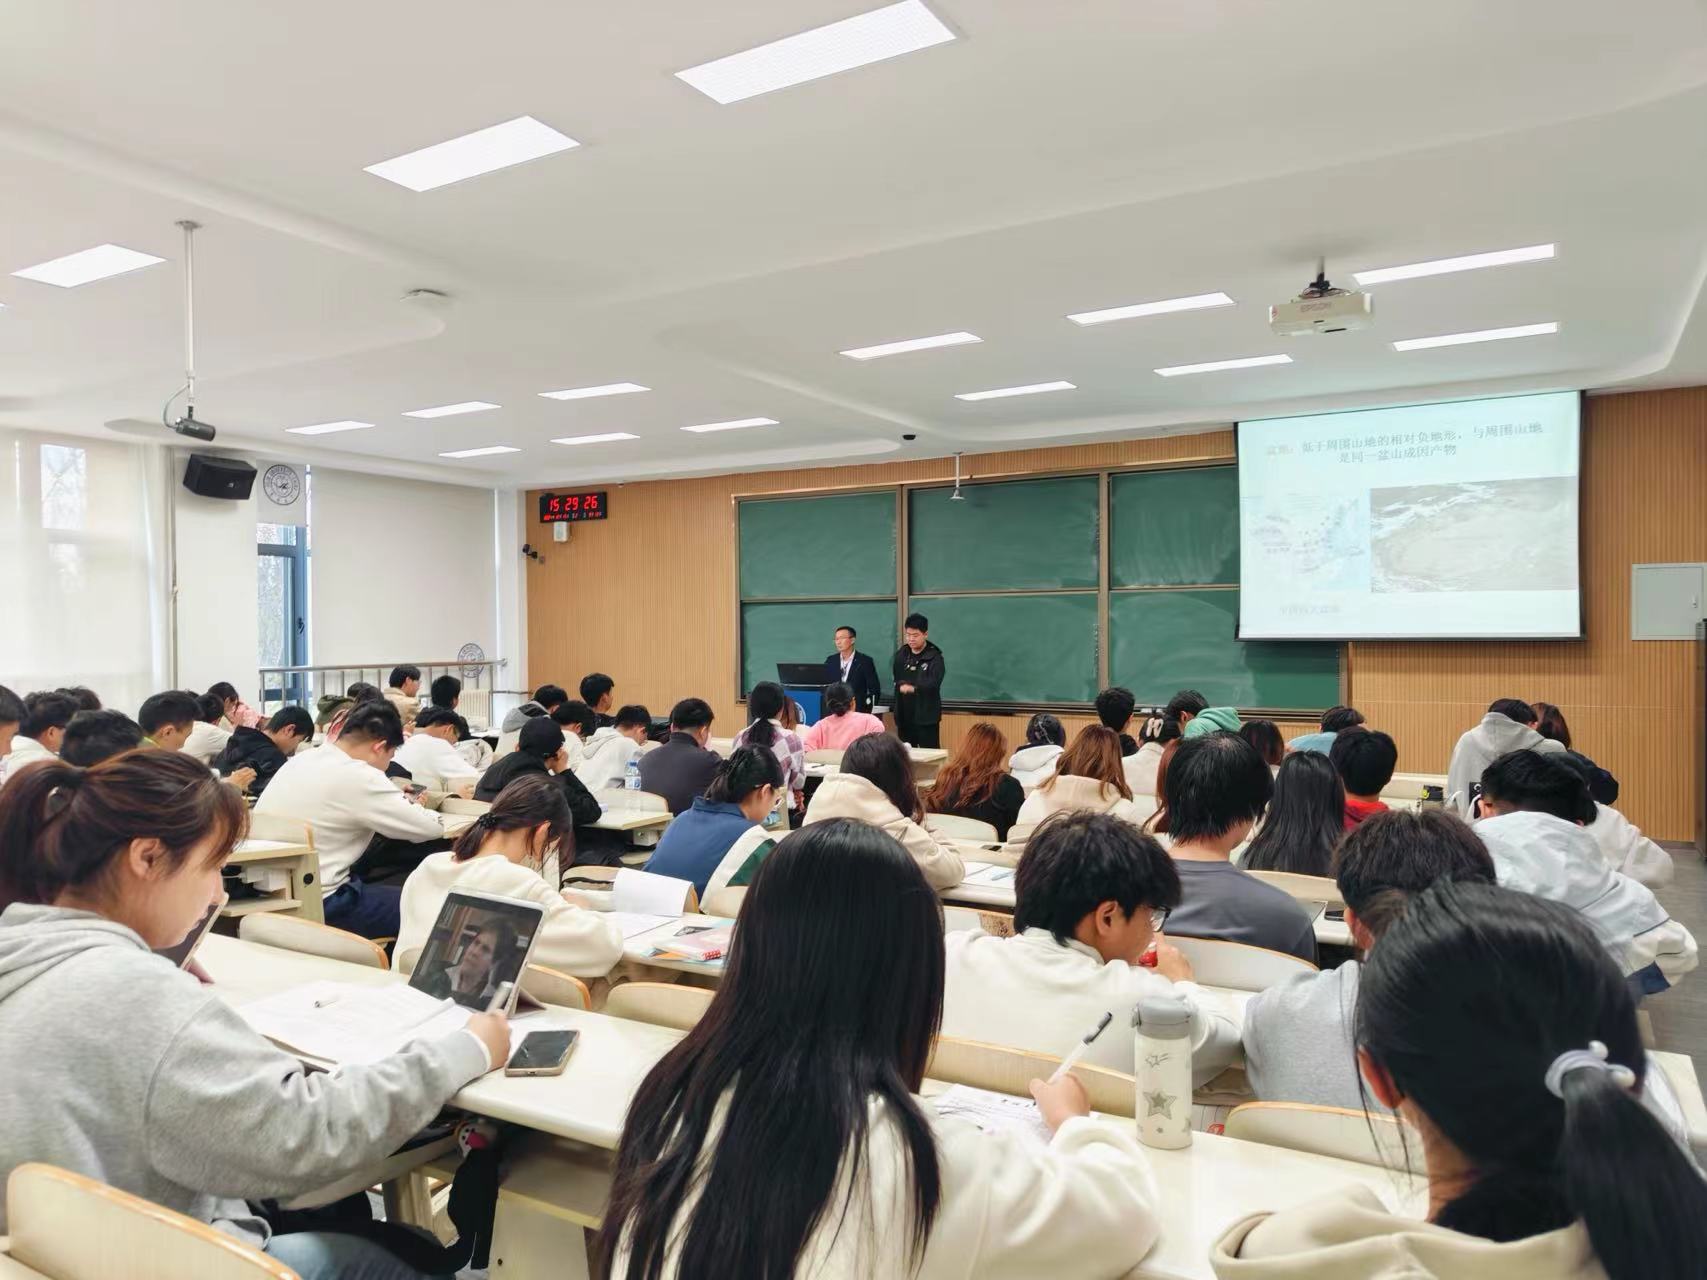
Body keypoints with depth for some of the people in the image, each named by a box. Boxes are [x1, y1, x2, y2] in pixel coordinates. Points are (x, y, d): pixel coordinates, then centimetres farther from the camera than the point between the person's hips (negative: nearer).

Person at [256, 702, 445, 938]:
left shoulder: (300, 760, 5)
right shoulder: (358, 777, -19)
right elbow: (431, 828, -13)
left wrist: (394, 798, 12)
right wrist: (407, 804, 8)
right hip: (316, 905, -9)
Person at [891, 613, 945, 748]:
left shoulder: (934, 657, -8)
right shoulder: (901, 655, 9)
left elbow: (933, 683, -24)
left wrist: (913, 688, -40)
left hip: (926, 717, -5)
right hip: (904, 716, 5)